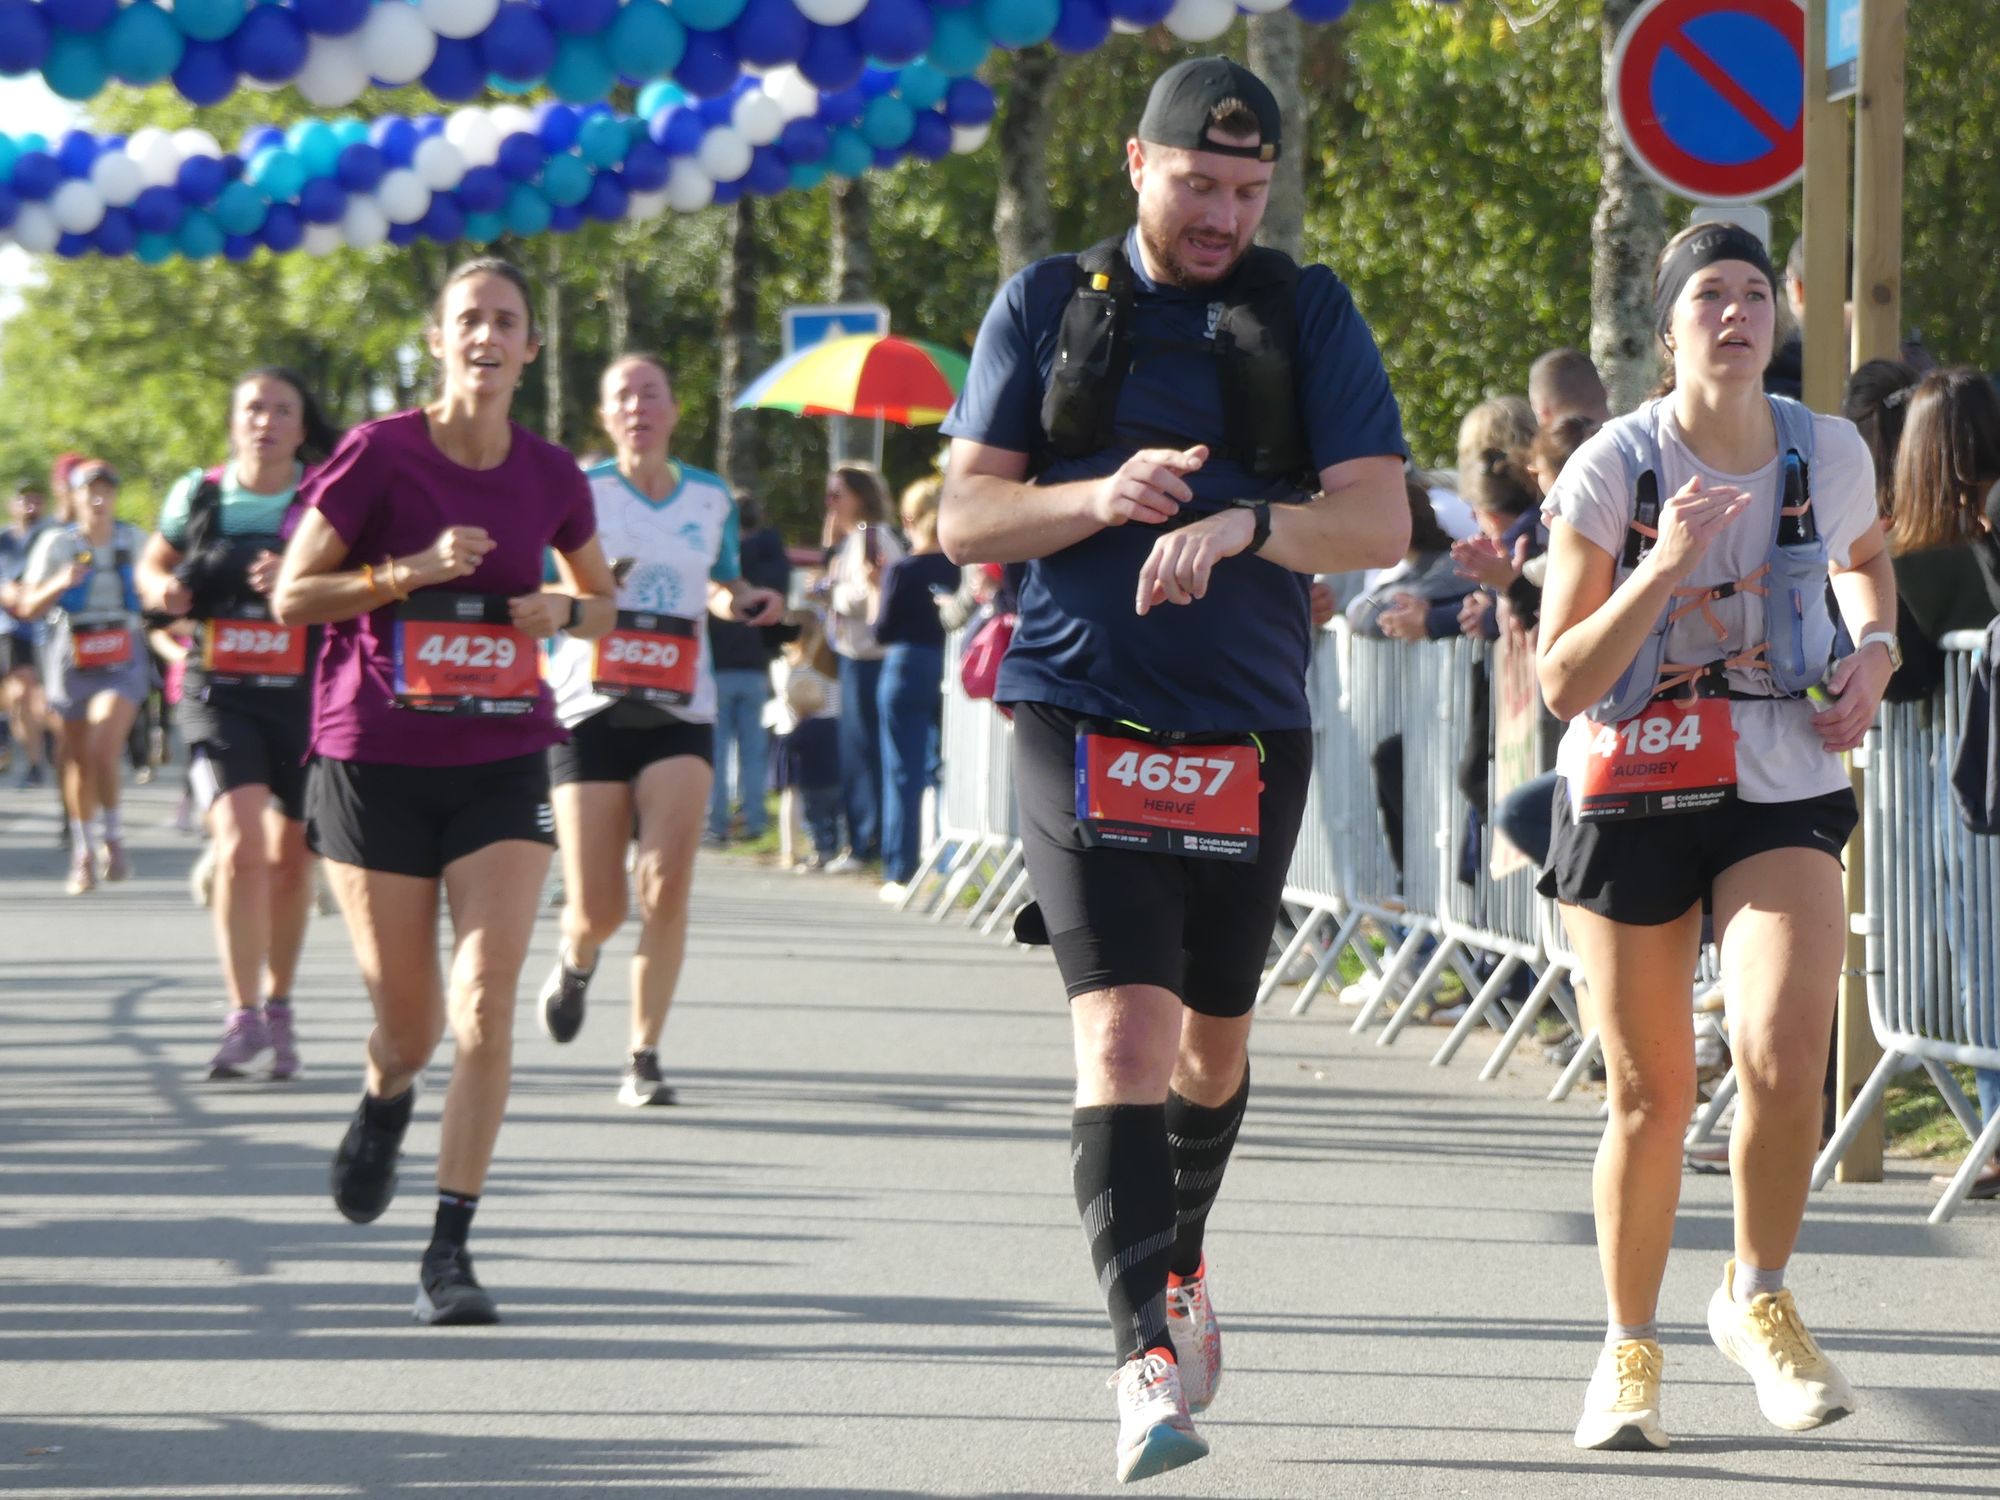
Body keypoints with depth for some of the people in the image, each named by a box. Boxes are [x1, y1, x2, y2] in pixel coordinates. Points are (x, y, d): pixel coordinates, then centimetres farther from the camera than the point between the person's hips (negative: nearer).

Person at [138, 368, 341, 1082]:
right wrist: (163, 589, -5)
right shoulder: (198, 497, 3)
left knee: (291, 858, 12)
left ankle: (278, 1005, 32)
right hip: (218, 694, -1)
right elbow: (152, 566, 18)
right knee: (239, 846, -18)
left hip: (306, 695, 1)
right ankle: (243, 1016, -12)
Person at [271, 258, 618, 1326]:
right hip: (376, 758, -2)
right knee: (407, 1022, 6)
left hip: (502, 759, 2)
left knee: (487, 1005, -14)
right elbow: (290, 597, -5)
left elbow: (600, 598, 21)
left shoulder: (549, 477, 4)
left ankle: (449, 1254, -9)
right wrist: (412, 570, -18)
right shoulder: (378, 456, -6)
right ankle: (385, 1101, 45)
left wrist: (563, 611, -2)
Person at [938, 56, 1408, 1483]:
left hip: (1253, 733, 2)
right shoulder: (1047, 305, 5)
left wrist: (1242, 522, -23)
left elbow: (1380, 521, -4)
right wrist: (1101, 499, -17)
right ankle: (1149, 1353, -21)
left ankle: (1180, 1270, 41)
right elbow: (965, 517, 2)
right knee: (1123, 1030, -16)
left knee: (1215, 1035, 15)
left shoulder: (1310, 314, 5)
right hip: (1084, 721, -2)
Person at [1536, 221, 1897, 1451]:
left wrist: (1875, 652, 4)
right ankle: (1631, 1350, 26)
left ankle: (1759, 1300, 5)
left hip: (1785, 795, 1)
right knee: (1653, 1098, 4)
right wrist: (1662, 569, -25)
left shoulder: (1832, 454, -2)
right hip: (1630, 793, -1)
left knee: (1785, 1055, -21)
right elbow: (1563, 682, -13)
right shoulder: (1610, 470, -10)